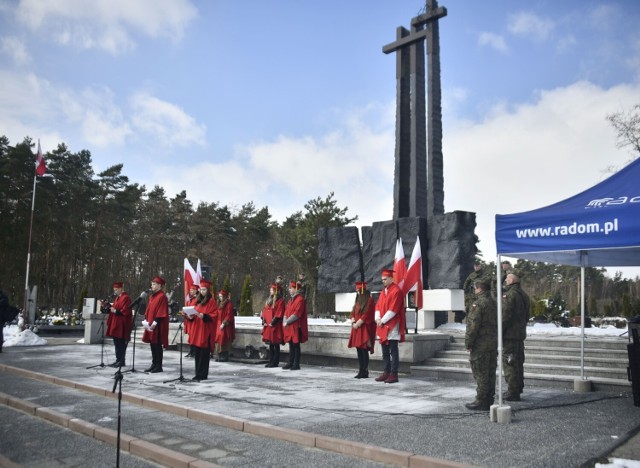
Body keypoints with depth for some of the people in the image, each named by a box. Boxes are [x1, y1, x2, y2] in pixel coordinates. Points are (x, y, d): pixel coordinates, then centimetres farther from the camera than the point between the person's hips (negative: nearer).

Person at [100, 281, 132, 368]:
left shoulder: (126, 298, -14)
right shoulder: (117, 298, 17)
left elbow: (125, 311, -20)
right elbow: (114, 308, 18)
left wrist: (115, 311, -19)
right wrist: (106, 306, 8)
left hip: (121, 325, -10)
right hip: (116, 324, 10)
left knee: (121, 344, -5)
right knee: (117, 343, 13)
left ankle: (121, 361, 0)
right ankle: (118, 360, 19)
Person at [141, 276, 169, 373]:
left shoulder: (162, 296, -12)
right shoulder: (152, 296, 15)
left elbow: (162, 312, -17)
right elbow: (148, 309, 17)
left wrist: (155, 322, -21)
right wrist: (146, 320, 6)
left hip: (158, 326, -9)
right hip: (150, 324, 9)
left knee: (157, 345, -4)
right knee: (153, 345, 12)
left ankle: (159, 366, 2)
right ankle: (154, 364, 19)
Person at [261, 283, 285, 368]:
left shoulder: (280, 300, -7)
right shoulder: (269, 300, 17)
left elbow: (279, 314, -14)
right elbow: (264, 311, 15)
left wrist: (272, 323, -17)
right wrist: (264, 322, 3)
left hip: (275, 327, -8)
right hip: (268, 326, 8)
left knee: (276, 345, -2)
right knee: (270, 345, 11)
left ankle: (275, 362, 2)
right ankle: (271, 361, 17)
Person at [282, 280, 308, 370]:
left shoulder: (300, 299, -12)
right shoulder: (291, 299, 15)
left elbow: (297, 314, -18)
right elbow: (286, 311, 14)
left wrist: (287, 322, -14)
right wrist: (285, 322, -2)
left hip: (296, 327, -8)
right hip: (289, 327, 8)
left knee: (296, 345, -3)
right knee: (291, 345, 12)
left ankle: (296, 364, 3)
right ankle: (290, 363, 19)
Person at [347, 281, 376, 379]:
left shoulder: (369, 300, -6)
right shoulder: (358, 301, 19)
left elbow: (367, 314, -13)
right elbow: (353, 312, 17)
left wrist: (358, 323, -13)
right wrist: (353, 322, 0)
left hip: (365, 329, -8)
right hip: (357, 328, 8)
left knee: (364, 350, -10)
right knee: (359, 350, 7)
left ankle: (365, 372, -7)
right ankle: (361, 371, 10)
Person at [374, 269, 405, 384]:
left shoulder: (396, 291, -10)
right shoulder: (383, 291, 17)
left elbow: (393, 309, -17)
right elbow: (378, 306, 13)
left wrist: (383, 320, -15)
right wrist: (378, 319, -4)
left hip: (392, 326, -8)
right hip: (383, 326, 8)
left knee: (393, 351, -5)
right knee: (385, 351, 11)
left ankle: (394, 374, -2)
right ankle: (386, 372, 18)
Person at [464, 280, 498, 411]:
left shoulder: (478, 304, -15)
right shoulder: (494, 303, 12)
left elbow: (473, 326, -20)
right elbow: (497, 323, 17)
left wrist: (468, 343, -12)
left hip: (480, 345, -8)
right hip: (493, 344, 9)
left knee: (480, 374, -3)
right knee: (490, 373, 12)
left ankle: (481, 402, 1)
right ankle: (489, 401, 19)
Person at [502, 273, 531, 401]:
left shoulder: (509, 295, -16)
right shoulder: (524, 295, 14)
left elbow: (505, 316, -21)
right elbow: (526, 316, 21)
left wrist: (499, 332, -16)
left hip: (510, 334, -10)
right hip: (520, 334, 10)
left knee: (509, 363, -5)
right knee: (518, 362, 16)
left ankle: (512, 392, -3)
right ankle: (518, 388, 25)